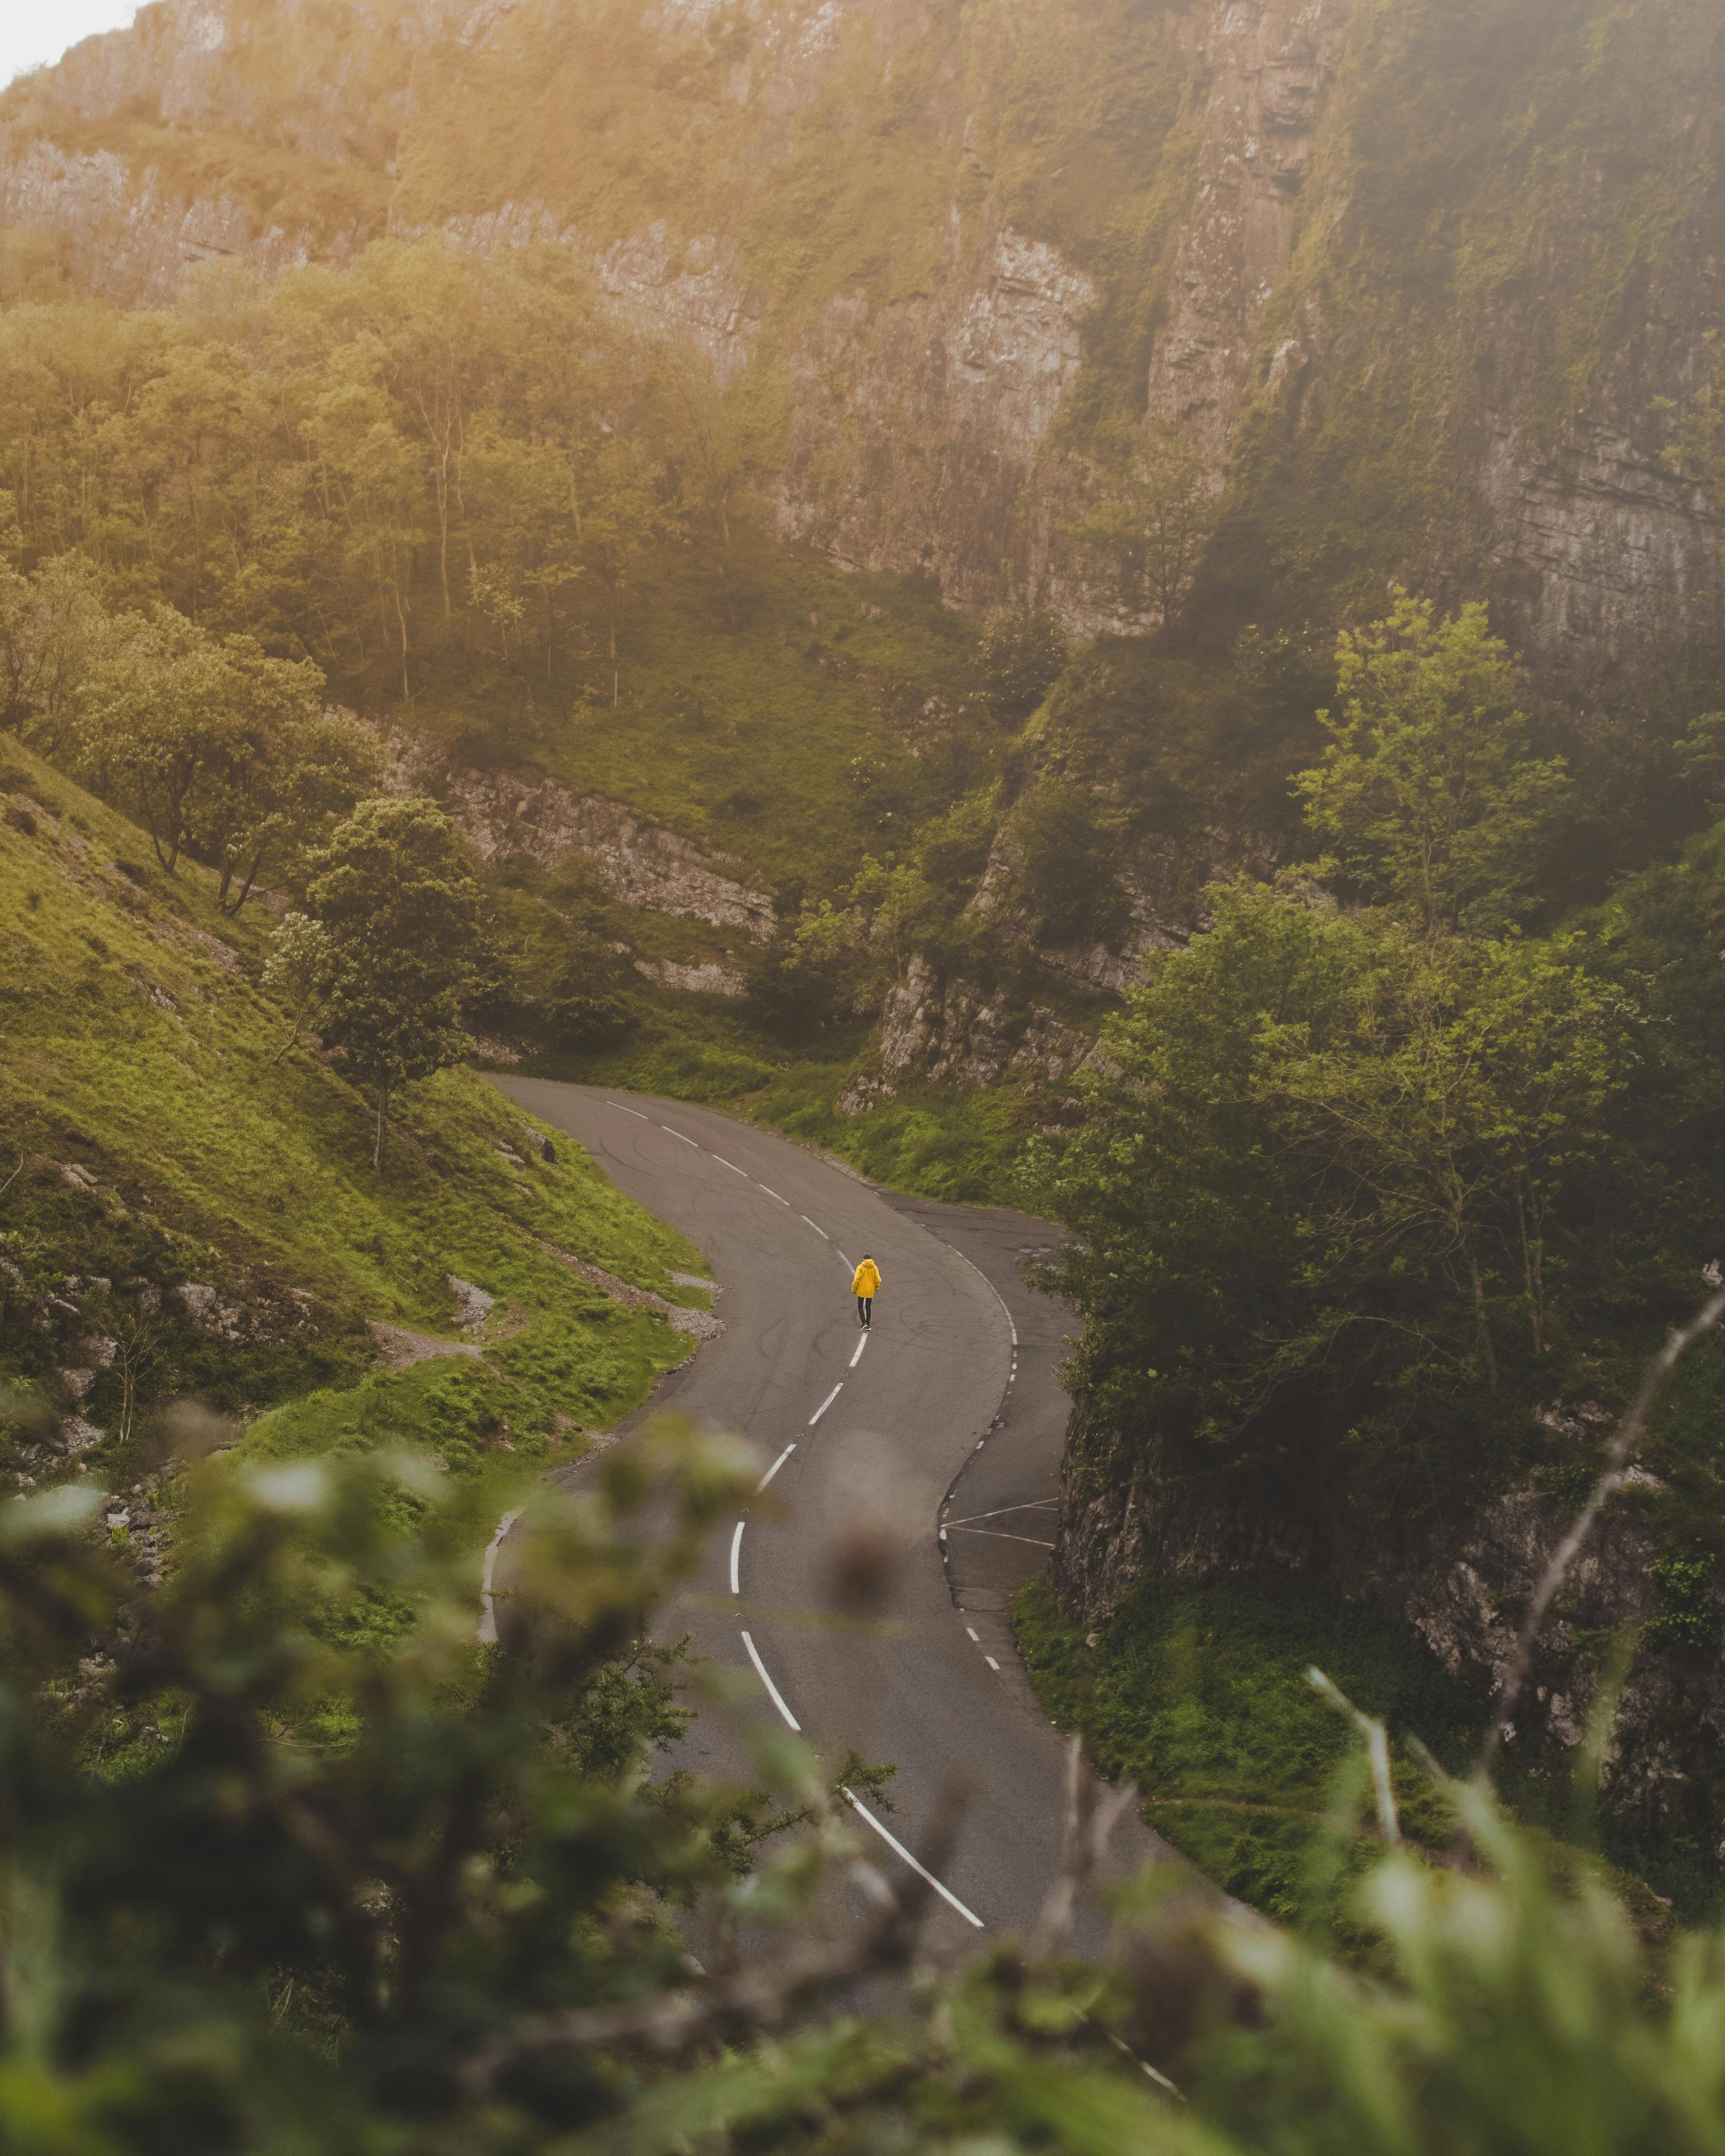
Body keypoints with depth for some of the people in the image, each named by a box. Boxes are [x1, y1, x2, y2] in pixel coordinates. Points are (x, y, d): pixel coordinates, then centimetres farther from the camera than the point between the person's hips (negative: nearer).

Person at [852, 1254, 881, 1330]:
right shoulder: (875, 1267, -1)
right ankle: (868, 1326, 15)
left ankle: (864, 1323, -10)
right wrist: (877, 1288, 15)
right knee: (868, 1308, 14)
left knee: (860, 1307, 8)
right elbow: (878, 1280, -3)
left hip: (861, 1291, -3)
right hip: (870, 1291, 3)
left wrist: (854, 1289, -1)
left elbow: (856, 1280, -13)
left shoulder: (860, 1267, -9)